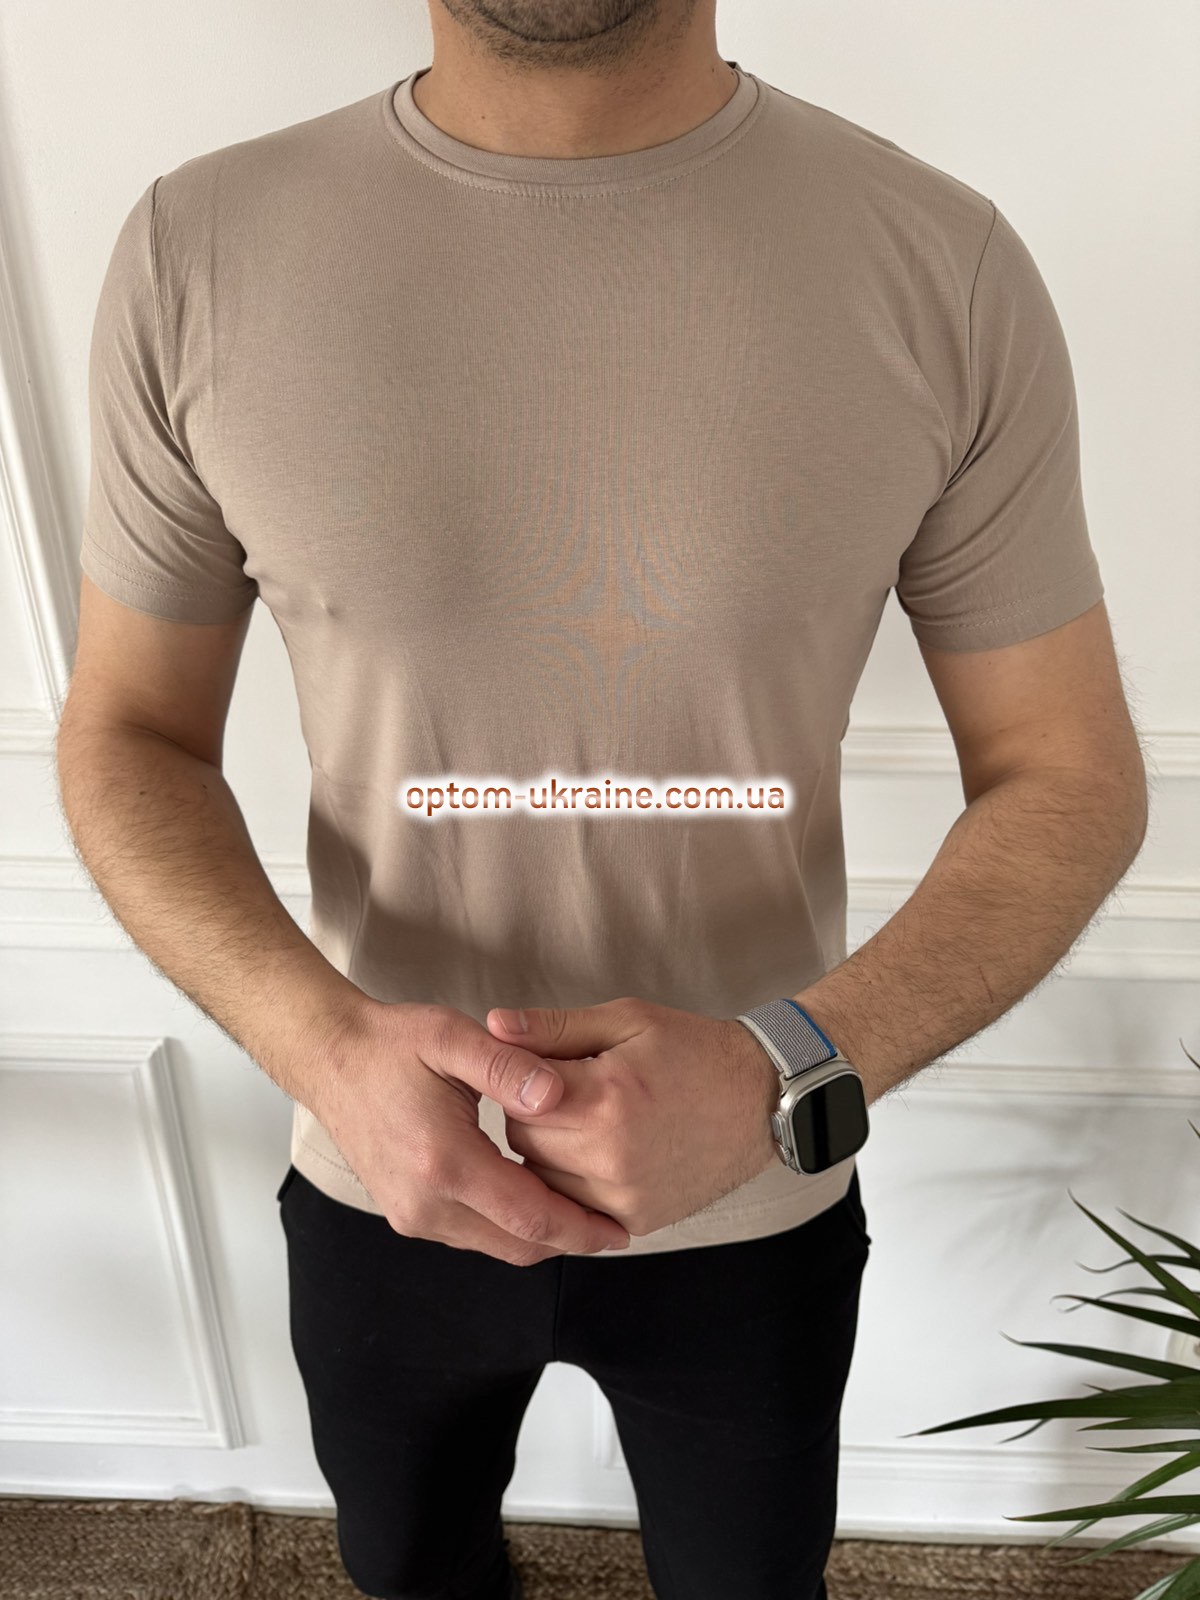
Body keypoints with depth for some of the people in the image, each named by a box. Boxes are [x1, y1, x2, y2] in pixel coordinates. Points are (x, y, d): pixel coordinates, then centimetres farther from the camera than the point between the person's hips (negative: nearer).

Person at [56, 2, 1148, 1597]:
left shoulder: (947, 264, -16)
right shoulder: (196, 251, -13)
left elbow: (1071, 775, -9)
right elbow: (128, 735, -5)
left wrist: (786, 1073, -26)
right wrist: (322, 1038, -24)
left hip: (761, 1200, 0)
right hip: (380, 1172, 2)